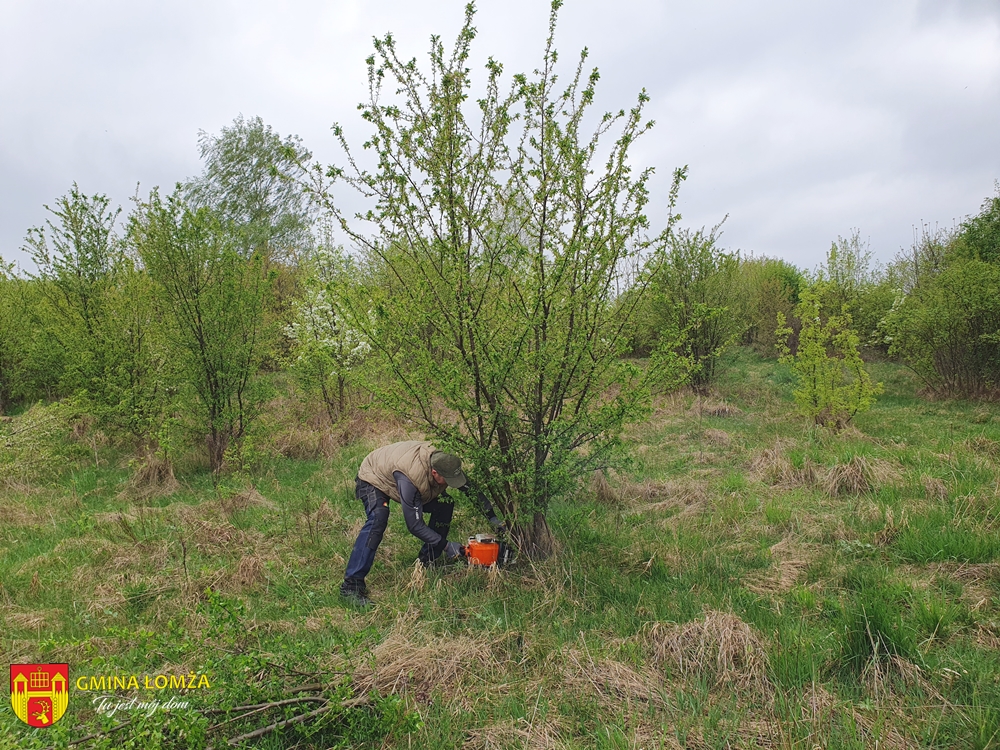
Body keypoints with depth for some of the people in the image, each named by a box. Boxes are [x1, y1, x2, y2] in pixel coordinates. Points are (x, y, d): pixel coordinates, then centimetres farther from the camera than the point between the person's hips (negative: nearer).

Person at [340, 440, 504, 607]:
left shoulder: (446, 464, -24)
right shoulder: (410, 479, -44)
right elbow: (414, 525, -37)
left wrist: (492, 517, -12)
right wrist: (446, 545, -33)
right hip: (373, 480, -7)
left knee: (445, 505, -7)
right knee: (378, 520, -34)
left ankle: (427, 562, 4)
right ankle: (351, 585, -32)